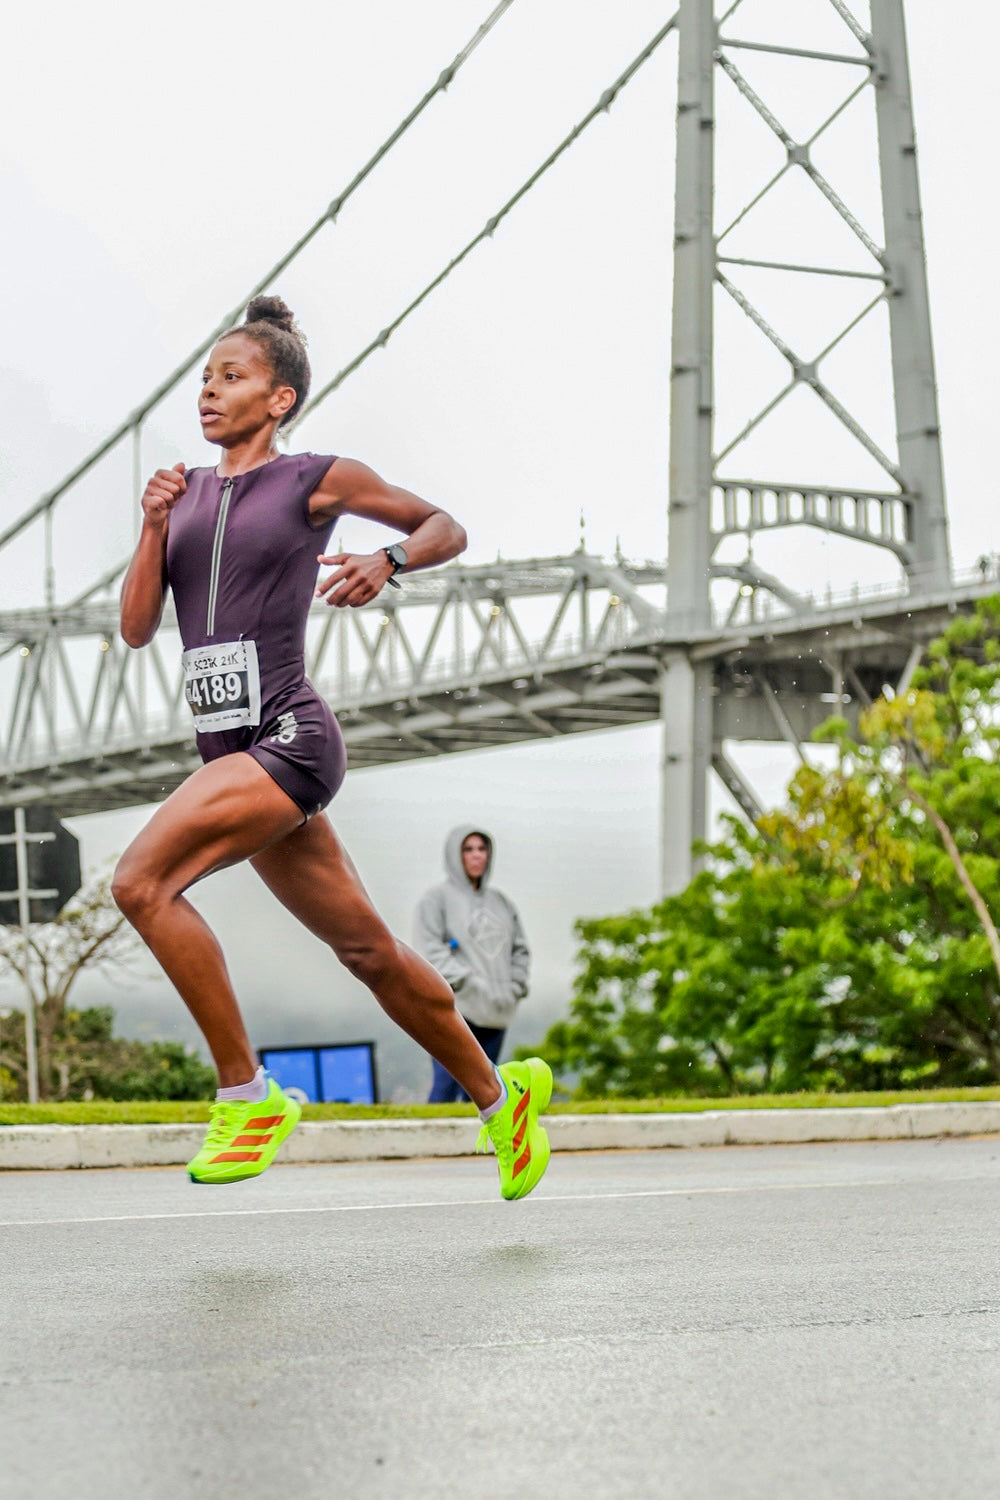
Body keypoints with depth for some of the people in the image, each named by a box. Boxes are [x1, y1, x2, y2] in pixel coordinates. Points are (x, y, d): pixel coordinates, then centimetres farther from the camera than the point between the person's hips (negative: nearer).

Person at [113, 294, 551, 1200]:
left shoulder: (317, 480, 1)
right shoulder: (185, 492, 15)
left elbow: (446, 529, 11)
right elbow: (135, 628, 10)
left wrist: (386, 564, -9)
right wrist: (153, 525, -3)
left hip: (289, 739, -7)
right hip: (230, 751, 7)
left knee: (141, 880, -23)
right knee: (367, 950, 13)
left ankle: (248, 1094, -15)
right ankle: (499, 1093, 30)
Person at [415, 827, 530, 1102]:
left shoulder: (501, 902, 19)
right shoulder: (437, 898, 1)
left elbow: (519, 950, 21)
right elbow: (429, 949, -8)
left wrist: (515, 986, 5)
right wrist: (465, 981, -16)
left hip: (495, 1012, 6)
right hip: (454, 1007, -6)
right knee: (448, 1084, -13)